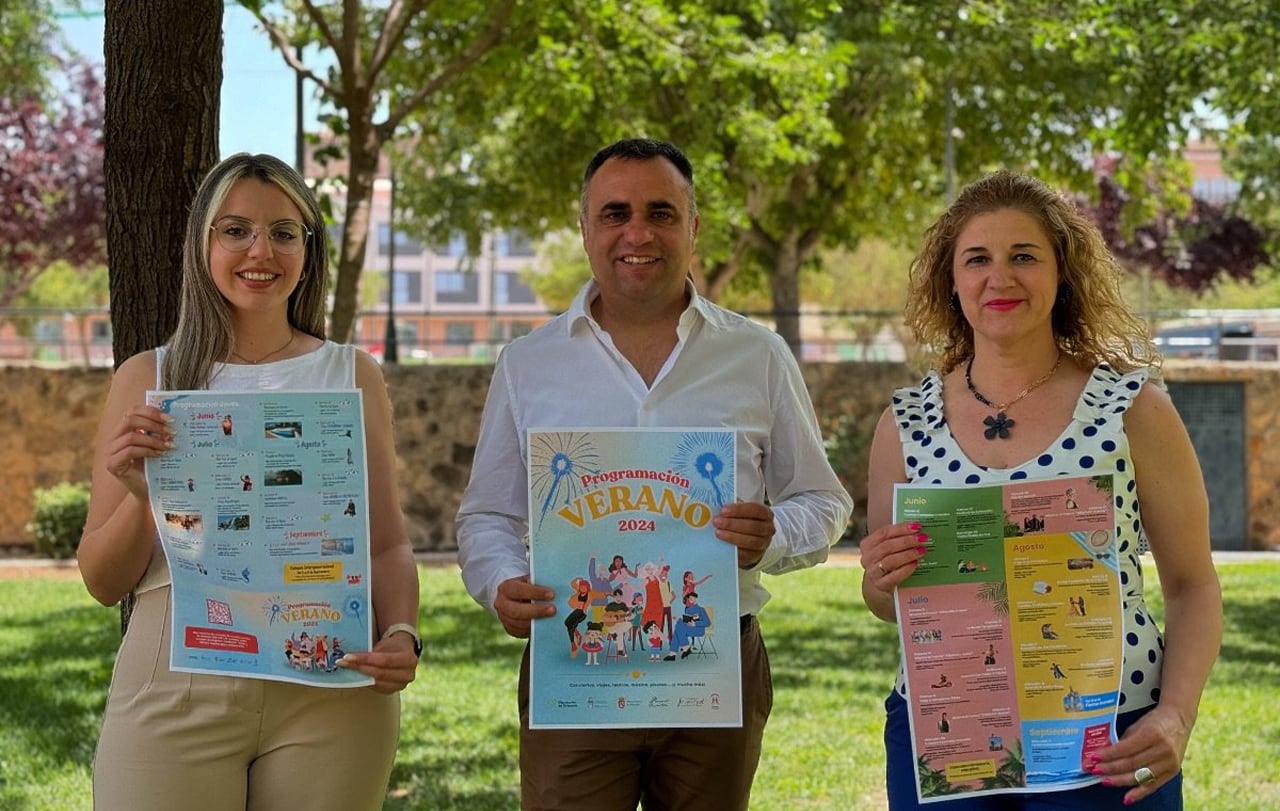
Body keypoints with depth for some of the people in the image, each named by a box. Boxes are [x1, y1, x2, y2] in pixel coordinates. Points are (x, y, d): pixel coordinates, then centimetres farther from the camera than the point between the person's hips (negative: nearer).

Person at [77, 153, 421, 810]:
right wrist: (140, 496, -12)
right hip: (176, 687, -1)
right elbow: (103, 582, 8)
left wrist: (401, 636, -10)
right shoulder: (147, 380, 8)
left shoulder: (352, 376, 10)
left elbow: (387, 542, 10)